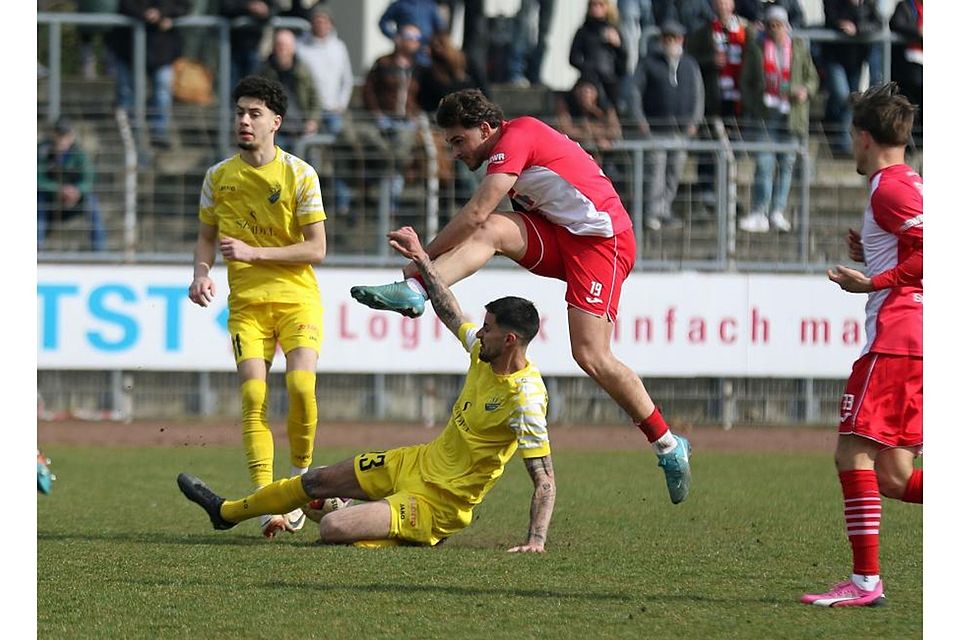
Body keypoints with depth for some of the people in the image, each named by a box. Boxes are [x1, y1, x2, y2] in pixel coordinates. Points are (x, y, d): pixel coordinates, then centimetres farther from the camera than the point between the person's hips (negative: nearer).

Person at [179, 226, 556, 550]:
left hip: (438, 501, -9)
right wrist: (421, 260, 16)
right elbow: (451, 314, 16)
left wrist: (536, 540, -38)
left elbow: (545, 481, -29)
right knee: (317, 481, 22)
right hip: (418, 461, 9)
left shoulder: (525, 397, -28)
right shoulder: (483, 350, -4)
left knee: (333, 529, -25)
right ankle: (227, 512, 45)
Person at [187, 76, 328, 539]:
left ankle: (301, 476, 3)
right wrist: (202, 271, -6)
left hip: (297, 298, -2)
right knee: (254, 395, -15)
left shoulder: (299, 175, -4)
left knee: (301, 385, -22)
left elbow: (316, 249, -7)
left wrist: (254, 253, -17)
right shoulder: (218, 177, 6)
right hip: (246, 304, 2)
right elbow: (207, 236, 16)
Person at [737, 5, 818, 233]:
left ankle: (778, 212, 12)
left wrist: (805, 91, -9)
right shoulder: (757, 49, 5)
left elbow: (812, 78, 12)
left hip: (792, 115, 1)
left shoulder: (799, 48, 7)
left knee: (787, 164, 4)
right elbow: (747, 82, 11)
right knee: (764, 163, -9)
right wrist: (750, 108, 1)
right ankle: (759, 214, -8)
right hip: (766, 114, -1)